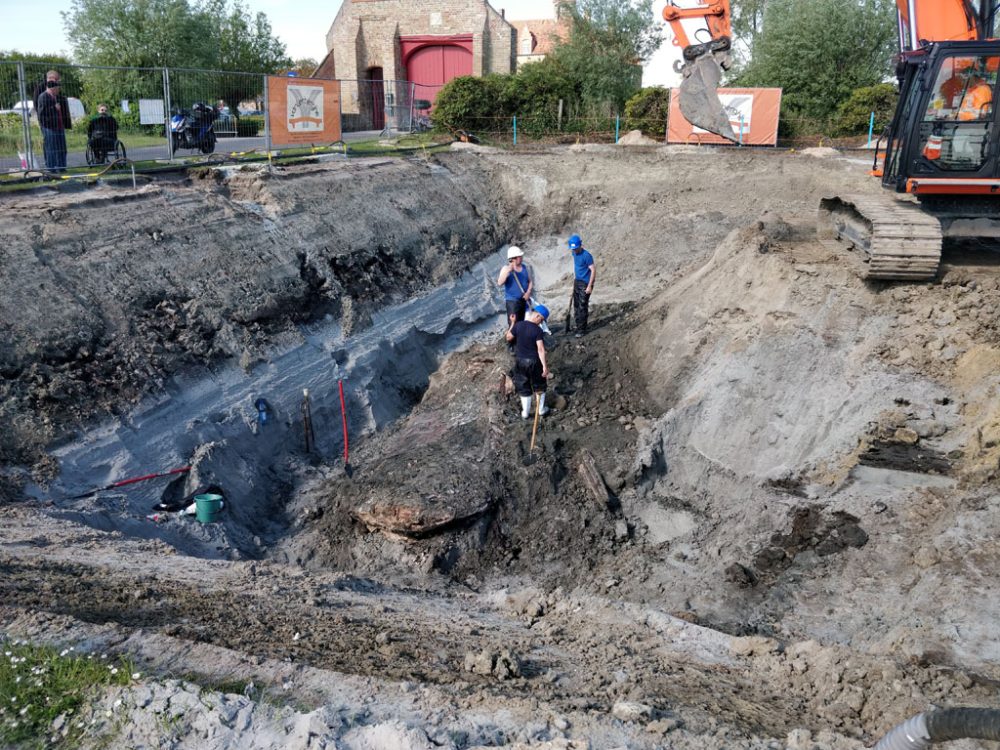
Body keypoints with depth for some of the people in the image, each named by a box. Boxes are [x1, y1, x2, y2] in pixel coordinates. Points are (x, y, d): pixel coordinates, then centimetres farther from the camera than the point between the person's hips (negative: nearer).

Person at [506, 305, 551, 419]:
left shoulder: (518, 325, -9)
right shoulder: (538, 330, -19)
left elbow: (508, 338, 5)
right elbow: (541, 349, -24)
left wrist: (512, 324, 14)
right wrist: (545, 366, -22)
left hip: (520, 361, 3)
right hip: (534, 362, -3)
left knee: (523, 387, 16)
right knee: (539, 386, 18)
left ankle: (525, 413, 24)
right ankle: (541, 410, 30)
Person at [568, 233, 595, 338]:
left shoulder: (587, 256, -20)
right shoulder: (574, 253, 4)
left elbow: (593, 270, -20)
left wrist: (589, 286, -22)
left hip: (585, 283, -8)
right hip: (577, 282, 8)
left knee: (582, 307, -6)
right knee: (576, 306, 14)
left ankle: (581, 330, 0)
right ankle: (578, 324, 28)